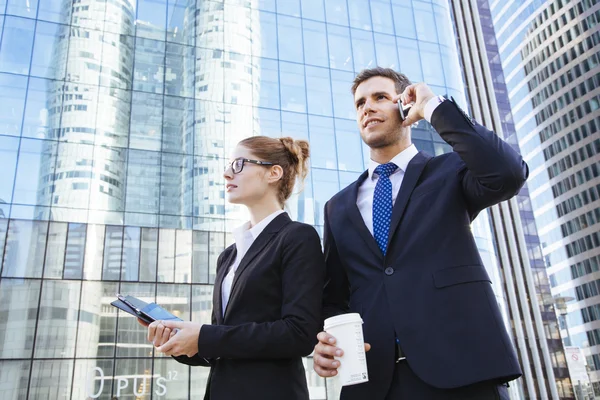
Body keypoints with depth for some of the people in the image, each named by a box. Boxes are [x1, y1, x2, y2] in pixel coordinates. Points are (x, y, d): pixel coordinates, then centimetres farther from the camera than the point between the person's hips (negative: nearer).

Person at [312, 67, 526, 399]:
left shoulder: (450, 172, 7)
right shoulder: (338, 207, 16)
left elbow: (508, 173, -15)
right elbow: (334, 296, 15)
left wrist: (434, 107, -5)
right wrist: (326, 345, -6)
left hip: (459, 370, -3)